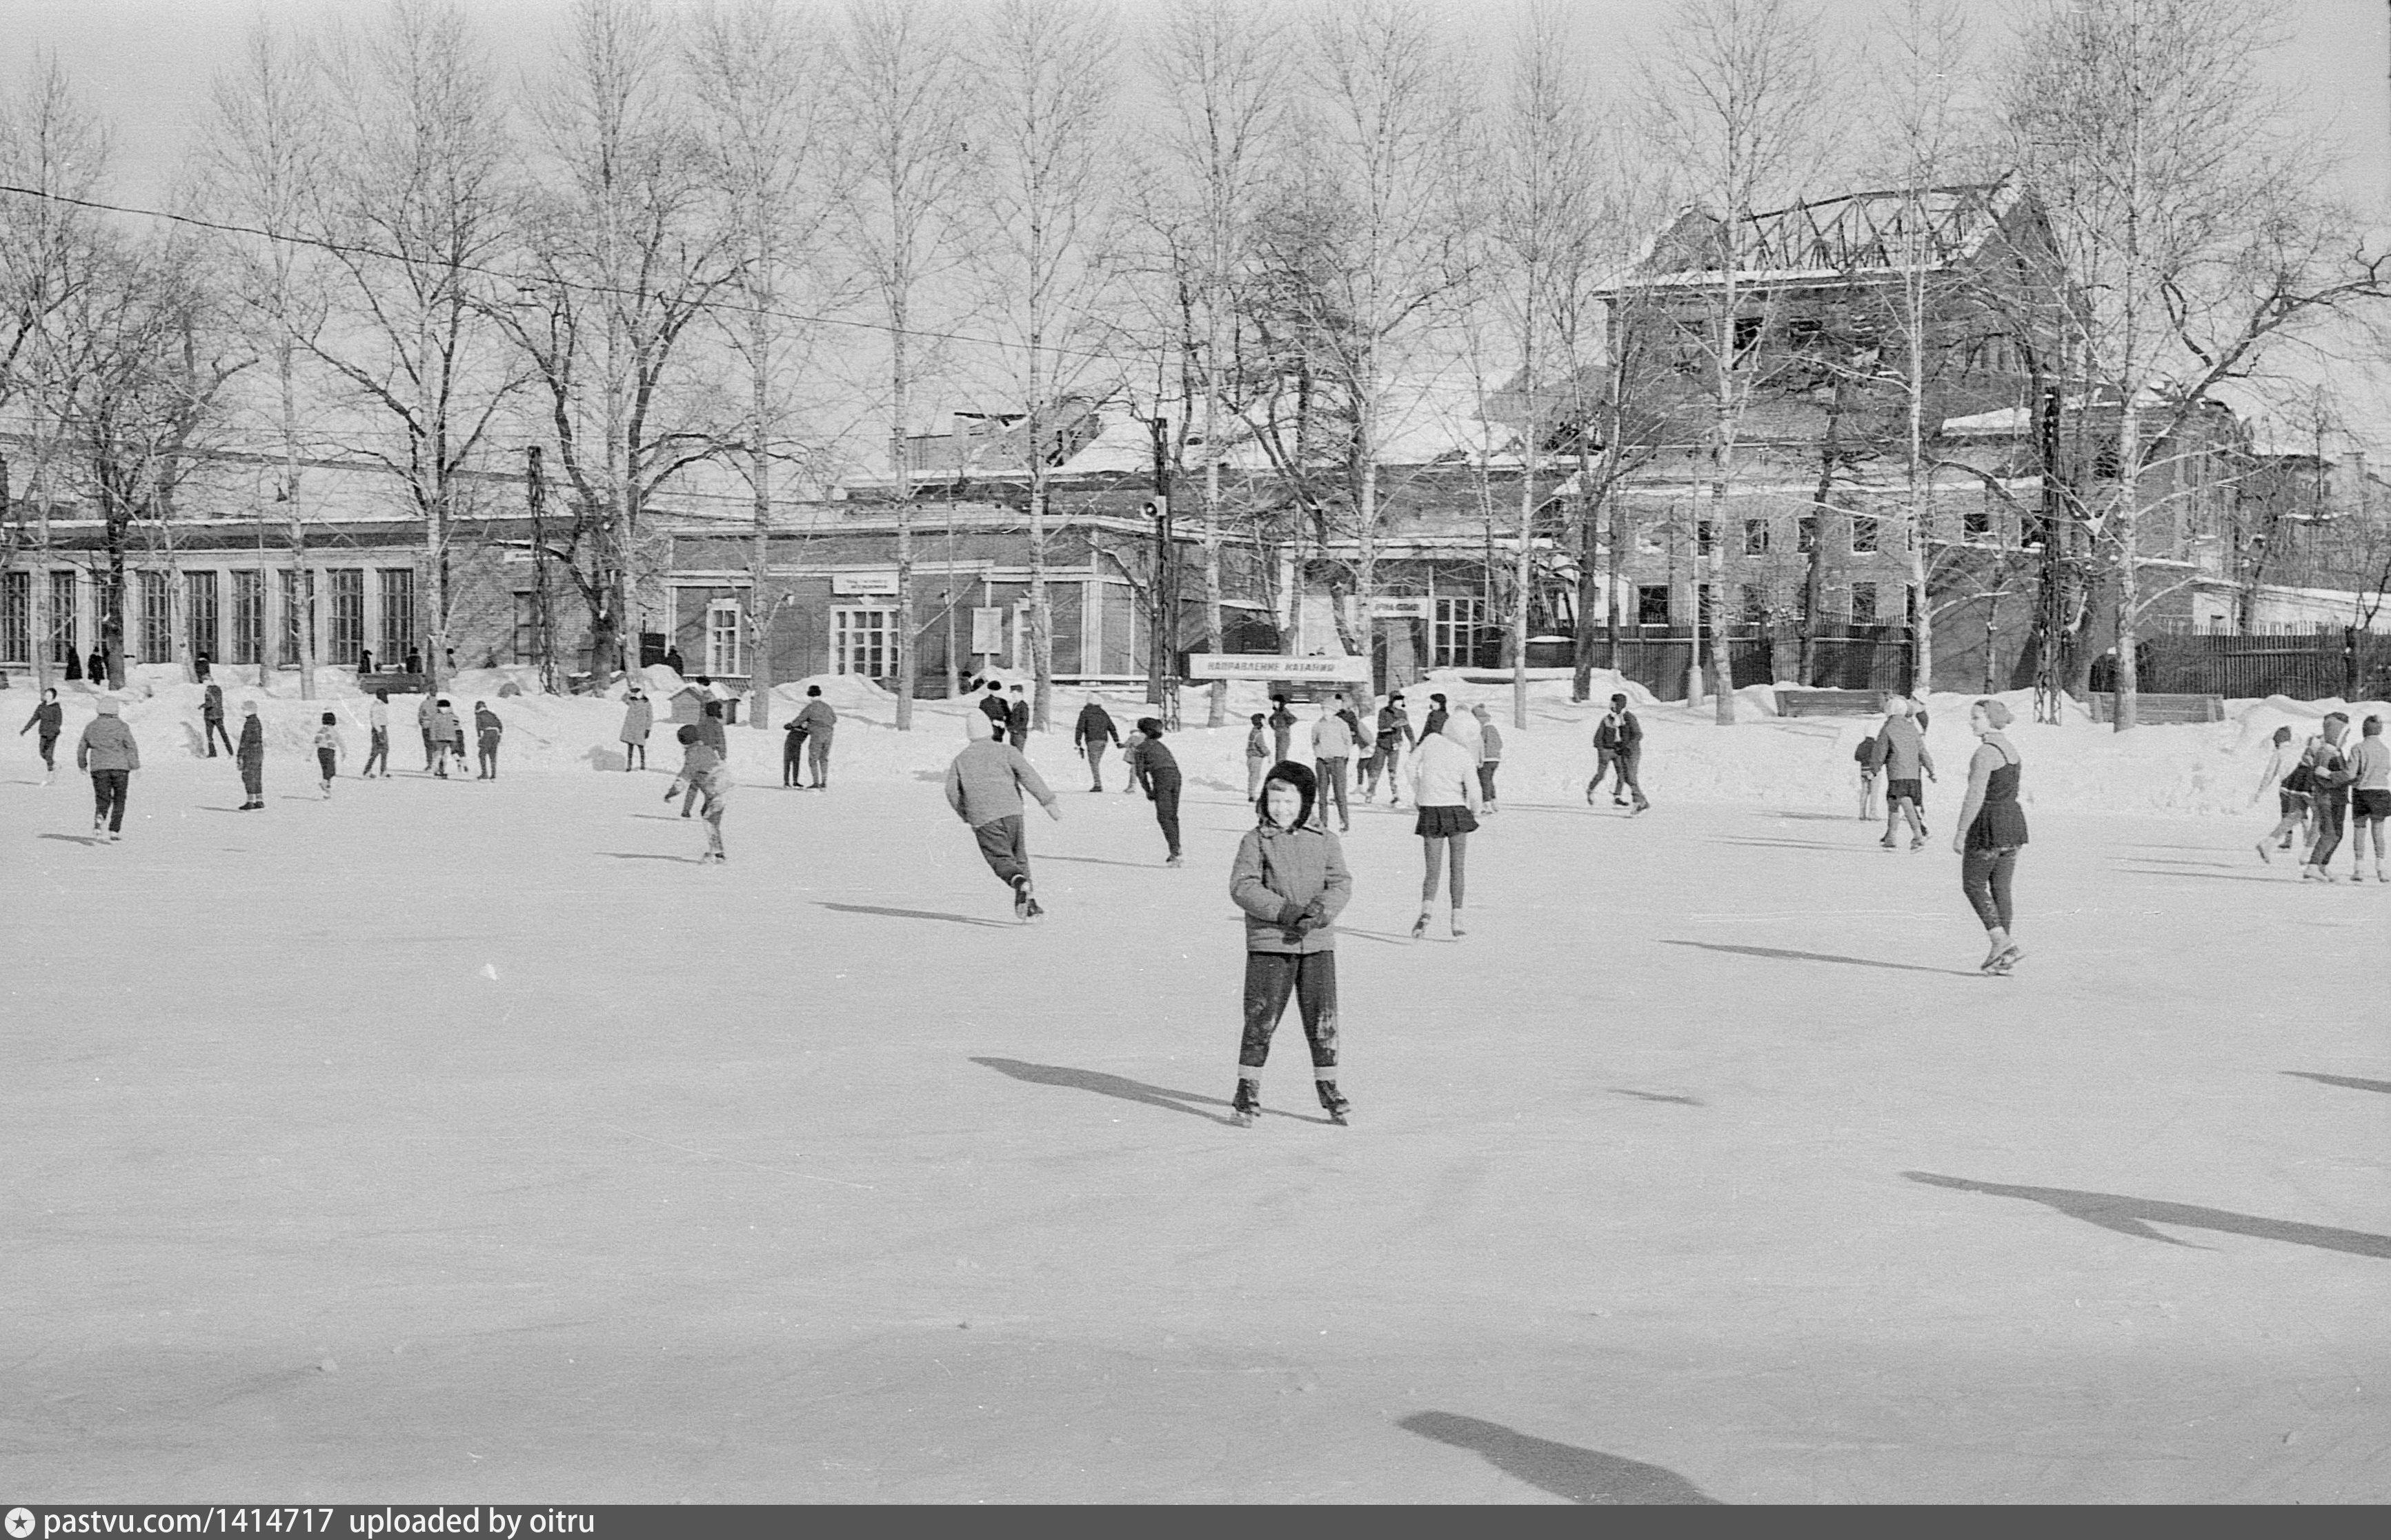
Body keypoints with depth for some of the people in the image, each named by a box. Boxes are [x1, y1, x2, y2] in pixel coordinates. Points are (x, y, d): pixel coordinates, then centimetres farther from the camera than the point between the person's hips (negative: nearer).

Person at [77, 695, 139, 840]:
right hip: (120, 767, -2)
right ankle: (114, 831, 6)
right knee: (119, 801, 12)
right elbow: (131, 748, -8)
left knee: (103, 800, 7)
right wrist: (135, 767, -4)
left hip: (99, 768, 2)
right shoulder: (121, 726, -4)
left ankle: (99, 817, -25)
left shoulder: (91, 727, 5)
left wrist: (82, 764, 28)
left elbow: (82, 748, 13)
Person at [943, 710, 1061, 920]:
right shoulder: (1006, 751, 10)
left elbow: (952, 791, 8)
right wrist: (1048, 801, -6)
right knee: (1019, 856, 15)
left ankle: (1021, 884, -33)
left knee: (1001, 858, -1)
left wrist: (966, 817, 22)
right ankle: (1029, 904, 5)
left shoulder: (961, 759, 14)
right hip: (1011, 811, 1)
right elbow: (1027, 774, -3)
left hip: (983, 818, -1)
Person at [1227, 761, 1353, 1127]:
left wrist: (1322, 911, -18)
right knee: (1262, 1018, -2)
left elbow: (1341, 884, 3)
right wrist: (1286, 912, -18)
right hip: (1270, 942, -2)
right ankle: (1248, 1089, 10)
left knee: (1323, 1018, 4)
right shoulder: (1255, 841, 1)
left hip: (1318, 942, 2)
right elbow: (1242, 887, -9)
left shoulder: (1324, 840, 9)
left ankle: (1328, 1087, 17)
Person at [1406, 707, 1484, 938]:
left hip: (1430, 813, 2)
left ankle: (1426, 912, -23)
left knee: (1433, 871, 5)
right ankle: (1457, 921, 8)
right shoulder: (1465, 757, -8)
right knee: (1457, 869, 12)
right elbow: (1474, 793, -9)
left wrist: (1417, 793, 21)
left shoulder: (1431, 741, -1)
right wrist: (1475, 812, 13)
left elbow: (1412, 766, 8)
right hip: (1455, 811, -2)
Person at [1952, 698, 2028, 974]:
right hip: (2014, 822, 9)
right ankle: (2005, 951, 7)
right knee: (2000, 889, 10)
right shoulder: (2010, 749, 13)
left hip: (1988, 825, -9)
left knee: (1973, 885, 4)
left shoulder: (1985, 753, -17)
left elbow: (1975, 796, -21)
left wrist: (1960, 834, -17)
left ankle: (2001, 941, -8)